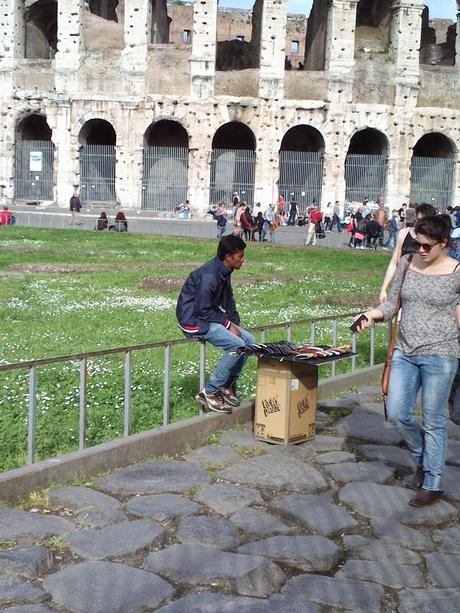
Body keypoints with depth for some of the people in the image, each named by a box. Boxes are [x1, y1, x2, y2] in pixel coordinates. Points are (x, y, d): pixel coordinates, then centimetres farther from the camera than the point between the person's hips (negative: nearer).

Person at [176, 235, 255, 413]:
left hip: (212, 317, 10)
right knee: (237, 345, -24)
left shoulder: (224, 272, 7)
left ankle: (227, 385, 9)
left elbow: (228, 301, 17)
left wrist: (235, 323, 2)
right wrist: (228, 324, -18)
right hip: (194, 320, -10)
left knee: (249, 340, 0)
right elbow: (202, 310, -24)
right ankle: (209, 392, -14)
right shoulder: (208, 276, -24)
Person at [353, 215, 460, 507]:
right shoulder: (407, 264, 2)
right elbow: (393, 303, 7)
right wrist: (374, 313, -11)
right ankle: (423, 458, 33)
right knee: (397, 412, 5)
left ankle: (432, 483, 17)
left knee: (433, 420, 3)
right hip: (405, 352, 5)